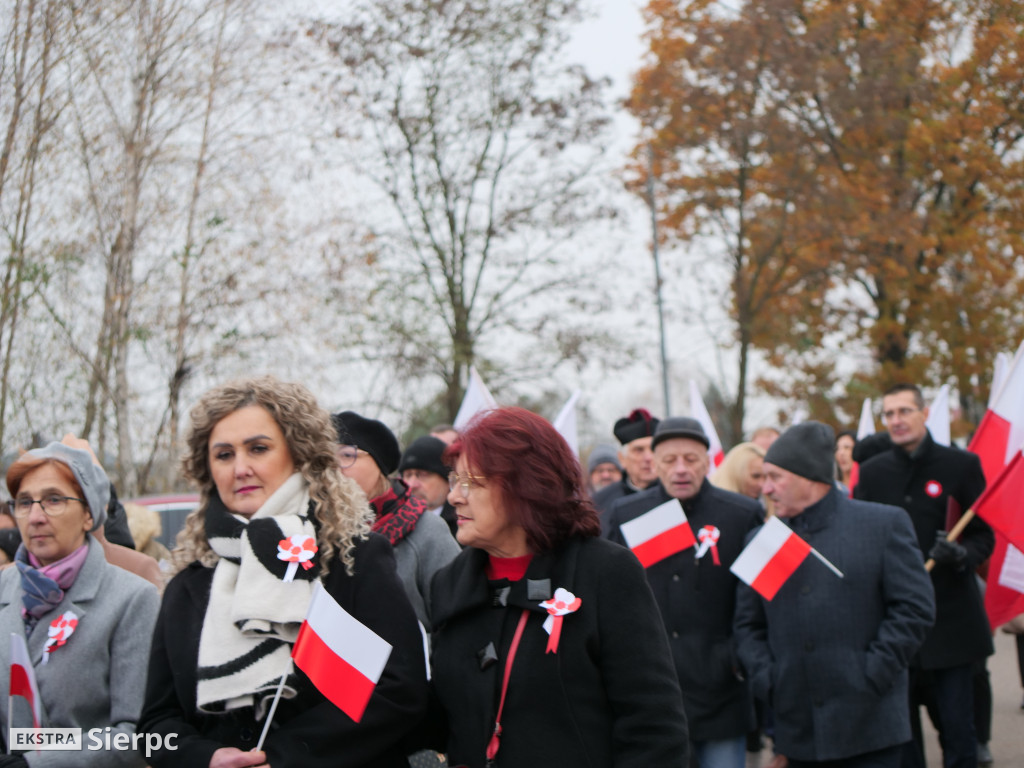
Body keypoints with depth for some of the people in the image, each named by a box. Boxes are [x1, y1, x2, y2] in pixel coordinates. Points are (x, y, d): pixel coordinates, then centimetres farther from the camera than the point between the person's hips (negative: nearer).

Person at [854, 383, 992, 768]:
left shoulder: (961, 465, 0)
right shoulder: (871, 472, 7)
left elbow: (984, 535, 1)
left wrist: (961, 555, -20)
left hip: (950, 619, -2)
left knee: (957, 730, 1)